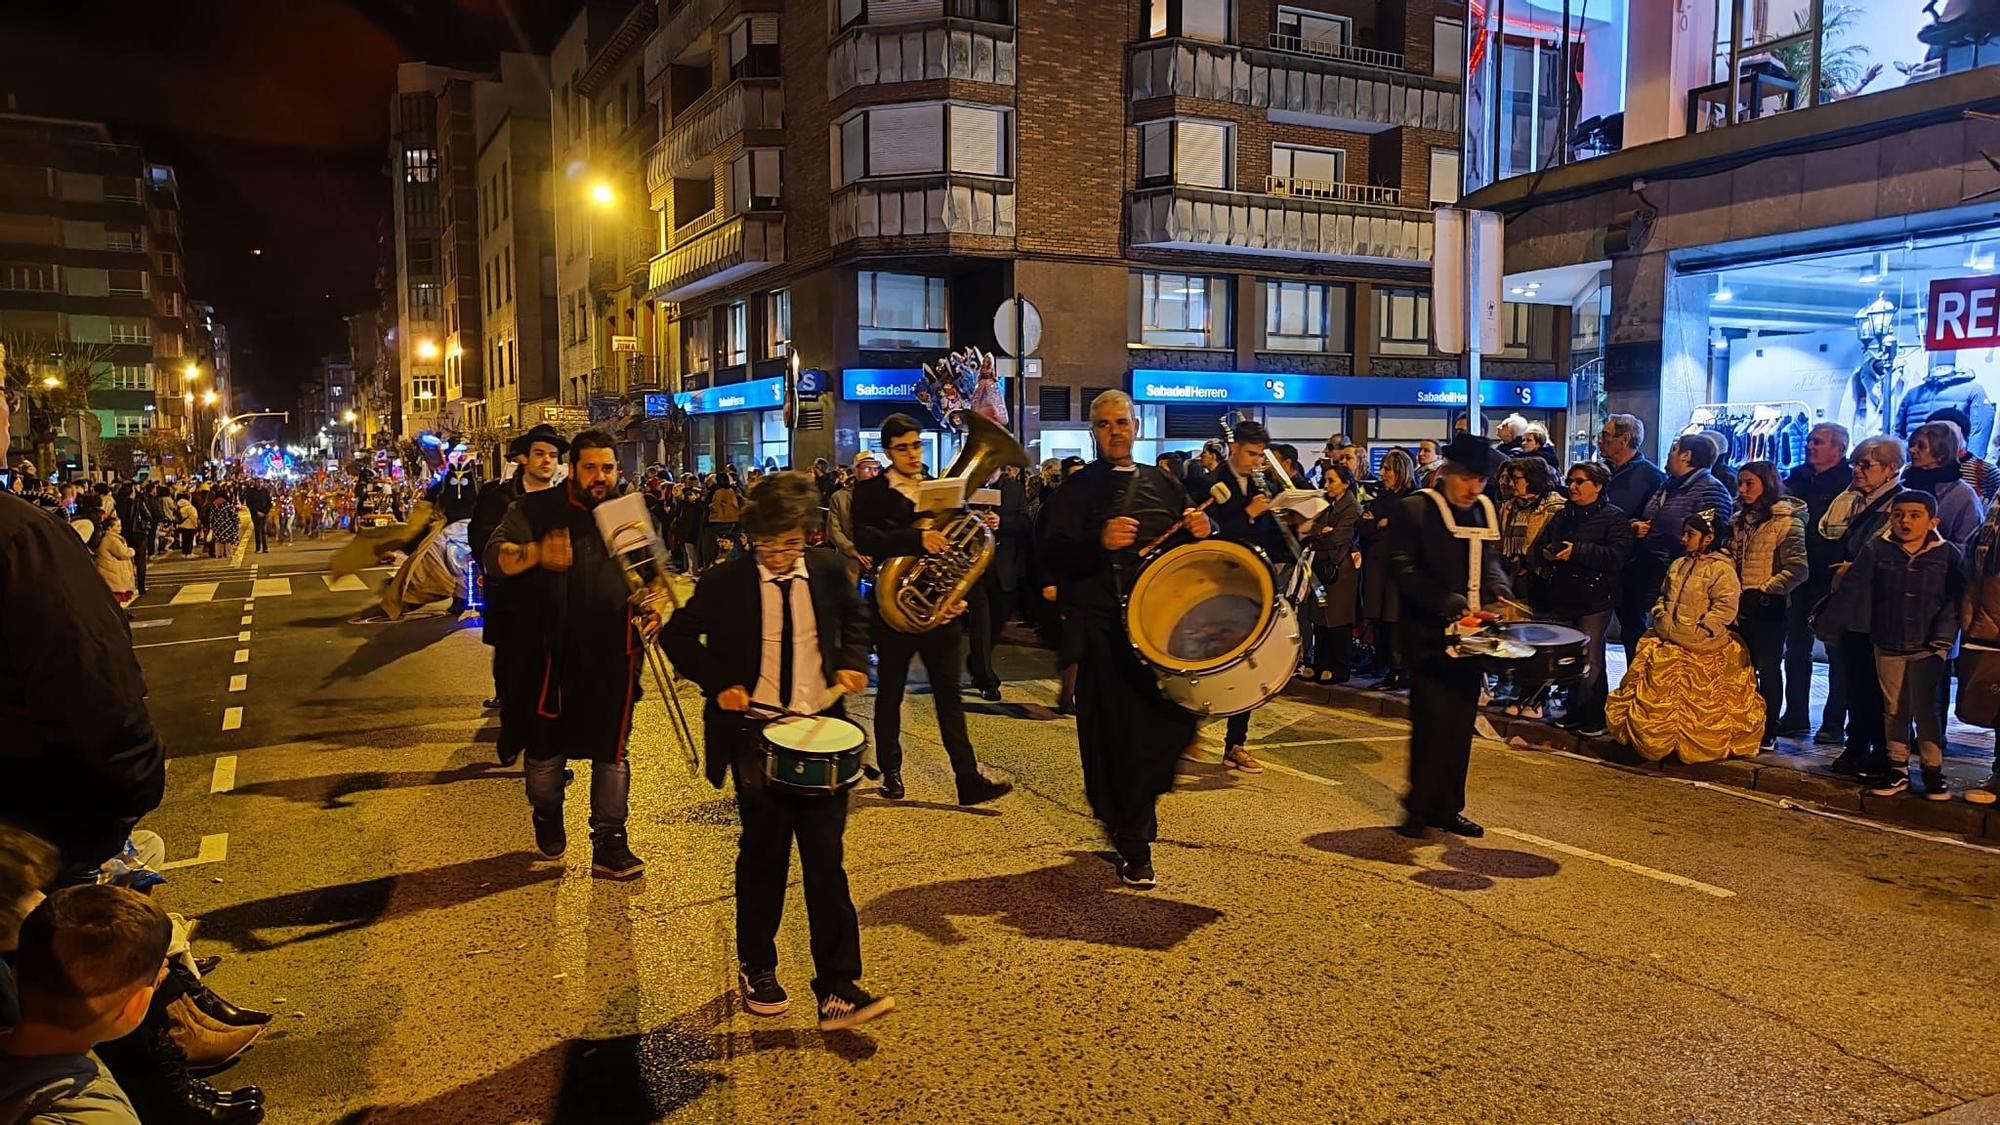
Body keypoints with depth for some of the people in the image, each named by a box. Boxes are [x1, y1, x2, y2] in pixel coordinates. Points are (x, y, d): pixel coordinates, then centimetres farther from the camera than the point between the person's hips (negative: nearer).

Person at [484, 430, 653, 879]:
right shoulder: (534, 510, -2)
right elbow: (495, 555, -13)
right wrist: (537, 554, -31)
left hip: (612, 656, 2)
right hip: (551, 654, -1)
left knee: (611, 749, 5)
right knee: (546, 746, 13)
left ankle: (610, 843, 13)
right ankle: (547, 818, 40)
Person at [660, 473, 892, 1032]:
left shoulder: (828, 569, 0)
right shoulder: (725, 582, -6)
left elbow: (855, 617, 20)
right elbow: (677, 636, 6)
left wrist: (852, 662, 2)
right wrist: (720, 684, -7)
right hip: (756, 735, -1)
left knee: (826, 859, -1)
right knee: (764, 857, 9)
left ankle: (838, 990, 3)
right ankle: (757, 971, 30)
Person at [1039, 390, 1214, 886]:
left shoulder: (1164, 485, 17)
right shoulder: (1076, 489, 4)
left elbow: (1188, 548, 22)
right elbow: (1052, 555, -8)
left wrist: (1200, 530, -1)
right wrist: (1100, 542, -25)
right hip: (1101, 629, -4)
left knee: (1171, 723, 1)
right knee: (1115, 733, -3)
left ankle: (1134, 820, 29)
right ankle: (1132, 844, 13)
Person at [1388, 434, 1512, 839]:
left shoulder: (1484, 511, 12)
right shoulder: (1414, 509, -7)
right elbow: (1404, 570, -13)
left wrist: (1499, 591, 1)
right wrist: (1450, 604, -22)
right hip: (1429, 635, -6)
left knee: (1461, 723, 9)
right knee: (1432, 719, -9)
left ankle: (1448, 808, 18)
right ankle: (1419, 809, 4)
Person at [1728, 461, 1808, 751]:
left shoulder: (1786, 522, -11)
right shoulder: (1738, 520, 11)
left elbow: (1797, 569, -17)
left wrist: (1763, 591, -17)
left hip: (1767, 608, -7)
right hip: (1739, 607, 7)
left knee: (1768, 668, 2)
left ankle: (1768, 731, 11)